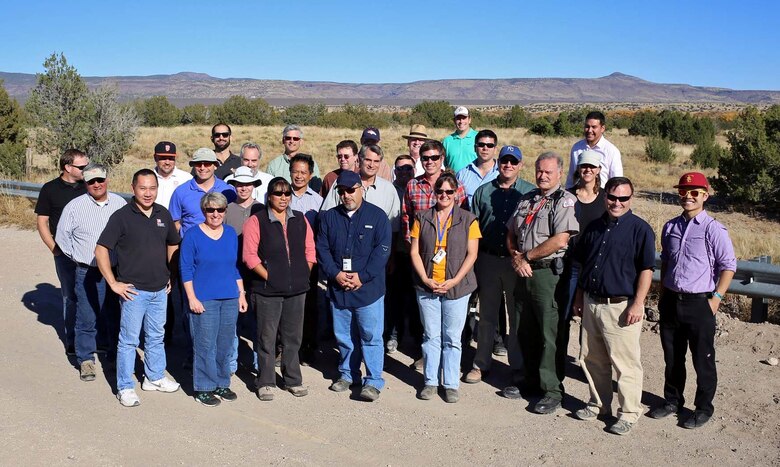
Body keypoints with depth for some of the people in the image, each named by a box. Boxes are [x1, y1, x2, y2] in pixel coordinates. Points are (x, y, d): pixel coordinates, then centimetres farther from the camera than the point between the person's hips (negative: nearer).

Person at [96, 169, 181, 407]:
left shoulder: (163, 214, 5)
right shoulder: (122, 216, -11)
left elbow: (173, 244, 20)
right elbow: (101, 250, -13)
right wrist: (113, 283, -14)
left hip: (159, 289, 5)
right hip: (134, 290, -5)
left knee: (156, 336, 17)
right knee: (129, 339, 2)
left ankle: (155, 378, 33)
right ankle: (125, 388, 14)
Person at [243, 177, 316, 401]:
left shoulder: (300, 220, 10)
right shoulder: (256, 221, -4)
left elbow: (310, 251, 12)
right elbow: (250, 255, -9)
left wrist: (303, 275, 1)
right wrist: (269, 277, -12)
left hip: (297, 289, 4)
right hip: (268, 290, -4)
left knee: (293, 336, 12)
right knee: (267, 338, 5)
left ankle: (293, 380, 25)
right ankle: (265, 383, 17)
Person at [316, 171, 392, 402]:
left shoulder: (377, 216, -2)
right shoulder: (329, 217, 9)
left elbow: (382, 250, -8)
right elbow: (322, 249, 4)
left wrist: (362, 276, -14)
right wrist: (336, 274, -10)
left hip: (368, 288, -3)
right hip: (338, 288, 4)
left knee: (370, 336, -1)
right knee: (343, 335, 14)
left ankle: (374, 381, 6)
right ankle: (347, 374, 30)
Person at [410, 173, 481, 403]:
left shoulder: (468, 219, 2)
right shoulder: (422, 218, 6)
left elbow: (471, 254, -2)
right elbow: (415, 252, 4)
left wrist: (454, 281, -11)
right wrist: (425, 279, -8)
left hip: (456, 288, -1)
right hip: (427, 286, 2)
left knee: (452, 338, 5)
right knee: (431, 336, 9)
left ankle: (451, 384, 16)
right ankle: (430, 381, 20)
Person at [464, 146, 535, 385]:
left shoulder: (531, 192, 2)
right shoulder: (483, 192, 8)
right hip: (488, 259, 2)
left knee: (518, 315, 5)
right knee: (487, 313, 10)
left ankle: (519, 365, 18)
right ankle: (481, 363, 20)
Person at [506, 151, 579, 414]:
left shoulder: (565, 201, -8)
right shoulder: (527, 199, 16)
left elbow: (560, 240, -20)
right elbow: (511, 233, 17)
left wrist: (526, 257, -11)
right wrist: (516, 258, -2)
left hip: (548, 273, -7)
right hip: (523, 273, 8)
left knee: (550, 335, -2)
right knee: (524, 331, 14)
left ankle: (552, 390, 8)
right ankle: (531, 381, 29)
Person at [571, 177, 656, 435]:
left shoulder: (640, 229, -7)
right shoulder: (593, 227, 11)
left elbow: (646, 270, -11)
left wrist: (637, 304, -16)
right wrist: (578, 298, 15)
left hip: (621, 306, -6)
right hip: (591, 304, 7)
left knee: (626, 362, 0)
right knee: (591, 359, 15)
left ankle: (629, 412, 15)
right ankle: (598, 404, 31)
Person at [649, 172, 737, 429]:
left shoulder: (713, 229, -9)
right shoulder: (670, 227, 9)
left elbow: (728, 265, -8)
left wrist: (716, 297, -13)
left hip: (699, 303, -5)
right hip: (671, 302, 5)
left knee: (703, 359, 6)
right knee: (672, 356, 16)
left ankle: (704, 407, 22)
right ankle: (672, 400, 32)